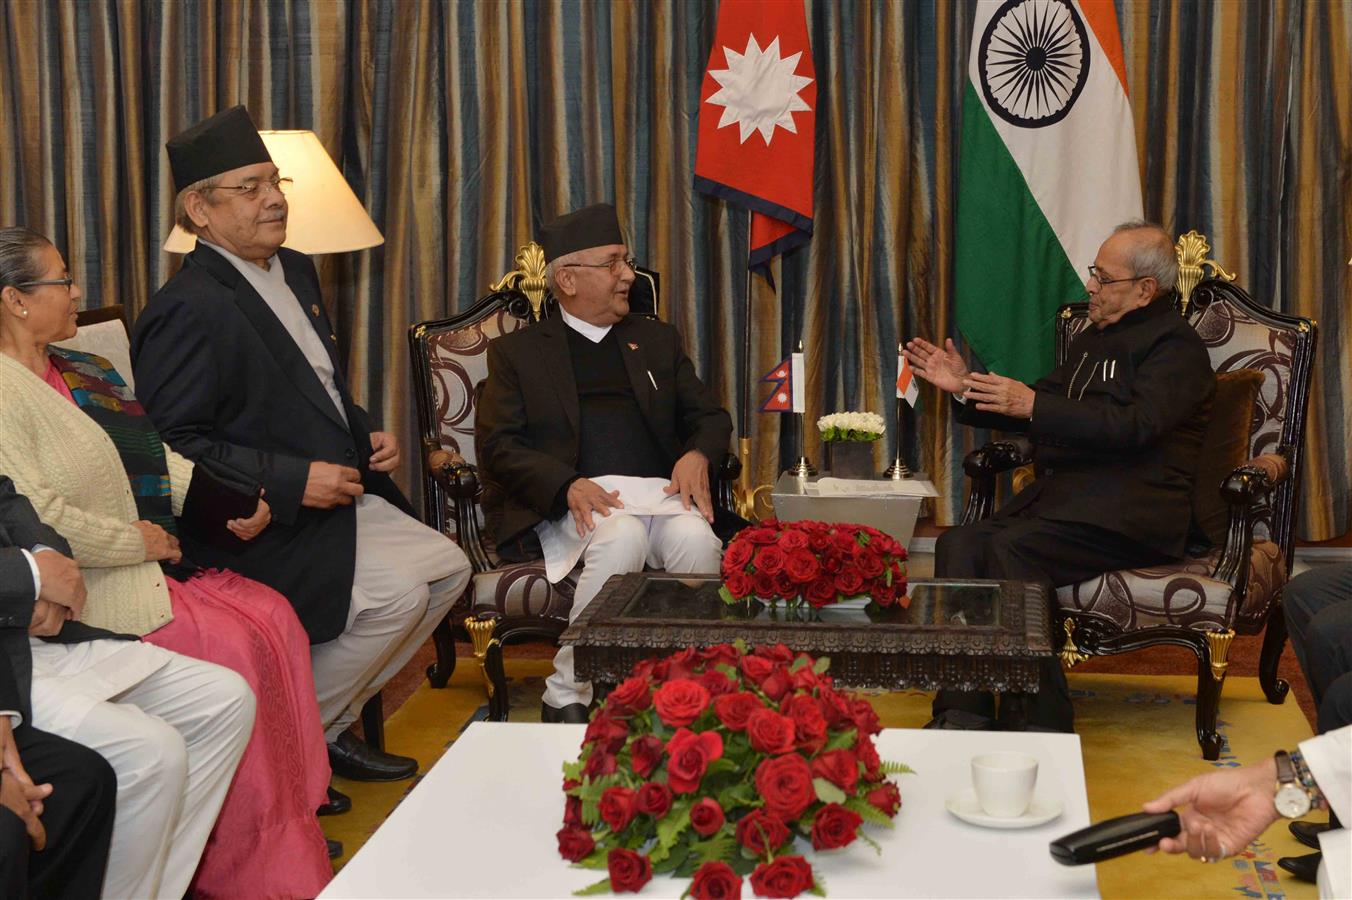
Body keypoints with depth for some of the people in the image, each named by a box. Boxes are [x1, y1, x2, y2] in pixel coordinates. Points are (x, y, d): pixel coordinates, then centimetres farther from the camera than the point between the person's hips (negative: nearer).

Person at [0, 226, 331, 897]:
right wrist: (138, 543, -15)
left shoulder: (82, 371, 15)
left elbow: (161, 458, 17)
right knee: (234, 648, -17)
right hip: (93, 593, -9)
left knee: (271, 616, -6)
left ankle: (289, 829, 1)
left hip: (156, 560, 9)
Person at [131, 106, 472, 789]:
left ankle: (332, 725, 15)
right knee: (394, 596, -22)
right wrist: (294, 481, -24)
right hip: (262, 523, -10)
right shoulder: (189, 308, -18)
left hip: (337, 495, 10)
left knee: (447, 567, 6)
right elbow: (172, 445, -22)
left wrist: (366, 435, 7)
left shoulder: (296, 271, 12)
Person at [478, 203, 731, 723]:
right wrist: (568, 484, -17)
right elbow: (499, 447, 2)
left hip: (659, 493, 3)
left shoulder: (657, 340, 24)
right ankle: (566, 697, -24)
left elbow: (711, 417, 21)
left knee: (697, 540, -31)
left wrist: (698, 455, -5)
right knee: (622, 537, -36)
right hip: (576, 502, -3)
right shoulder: (517, 352, 13)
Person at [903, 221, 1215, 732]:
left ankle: (1038, 723, -26)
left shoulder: (1176, 345, -2)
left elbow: (1134, 425, -19)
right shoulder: (1092, 339, 25)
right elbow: (1033, 413, 29)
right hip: (1062, 493, 8)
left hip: (1131, 512, -8)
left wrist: (1032, 404, -22)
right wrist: (965, 389, 14)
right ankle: (963, 716, -20)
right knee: (959, 544, -17)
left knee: (1012, 547, -31)